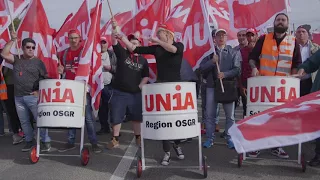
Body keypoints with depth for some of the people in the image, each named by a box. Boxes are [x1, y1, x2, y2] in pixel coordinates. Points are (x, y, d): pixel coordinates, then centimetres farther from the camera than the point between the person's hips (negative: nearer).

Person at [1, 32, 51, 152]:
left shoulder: (38, 62, 0)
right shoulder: (17, 60, 9)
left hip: (33, 96, -4)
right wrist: (12, 40, -7)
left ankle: (45, 141, 8)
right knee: (24, 121, 13)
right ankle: (29, 141, 27)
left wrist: (40, 91, -14)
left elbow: (46, 78, -2)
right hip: (18, 97, 4)